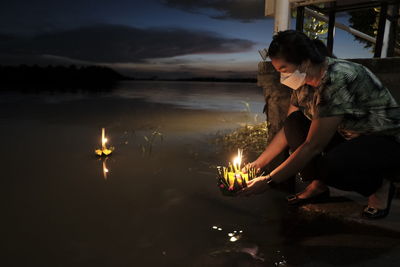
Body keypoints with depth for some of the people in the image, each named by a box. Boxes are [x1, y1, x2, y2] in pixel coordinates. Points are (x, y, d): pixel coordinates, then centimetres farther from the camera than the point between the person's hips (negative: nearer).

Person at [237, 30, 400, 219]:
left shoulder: (338, 80, -31)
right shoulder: (304, 82, -5)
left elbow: (313, 146, -30)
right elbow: (287, 130, 4)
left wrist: (269, 181, -25)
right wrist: (257, 164, -2)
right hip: (348, 137, 8)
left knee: (330, 166, -35)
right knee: (294, 122, -10)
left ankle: (380, 186, -3)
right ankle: (318, 186, 2)